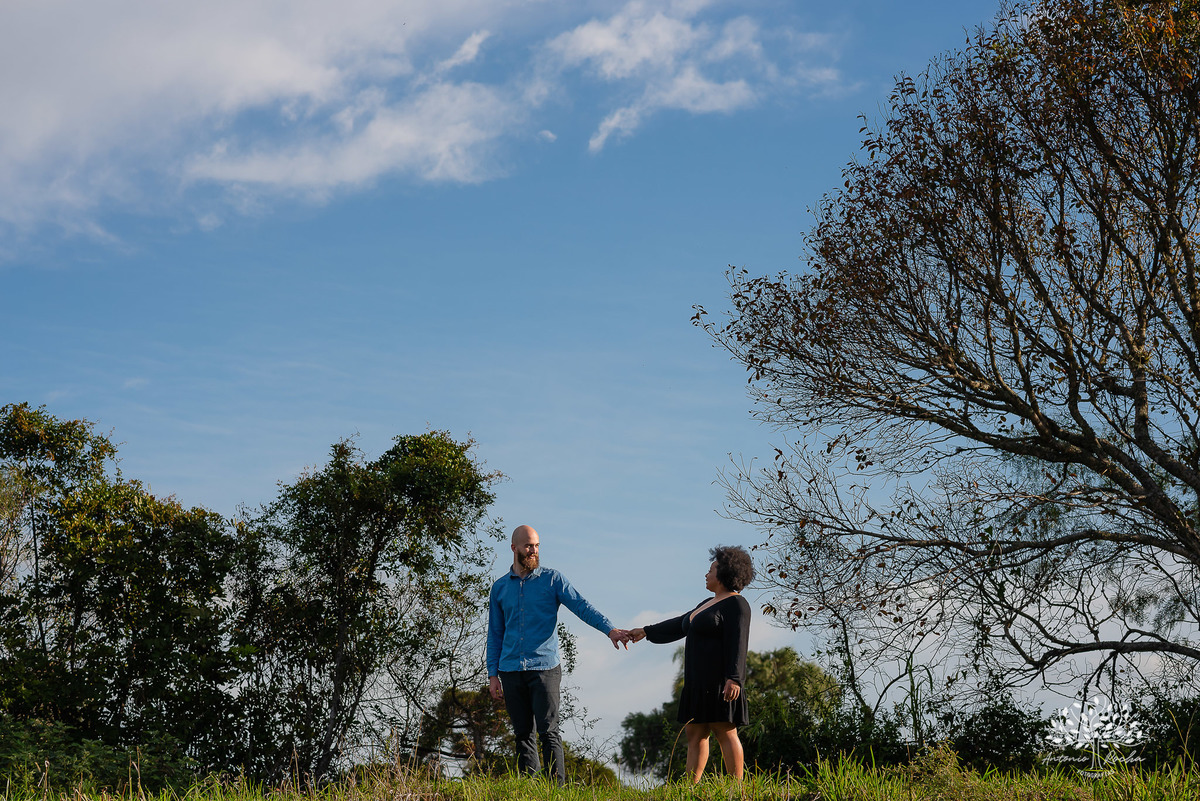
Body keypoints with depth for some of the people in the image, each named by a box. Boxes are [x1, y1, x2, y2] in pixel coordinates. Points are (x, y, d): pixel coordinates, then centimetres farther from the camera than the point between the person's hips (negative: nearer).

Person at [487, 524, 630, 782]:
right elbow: (495, 634, 15)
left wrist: (609, 629, -23)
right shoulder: (500, 587, 12)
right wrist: (492, 674, 8)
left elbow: (581, 606, -8)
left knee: (548, 732, -9)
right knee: (523, 734, 6)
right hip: (511, 671, 3)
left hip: (544, 667, -3)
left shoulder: (552, 579, 3)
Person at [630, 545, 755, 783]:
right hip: (701, 681, 10)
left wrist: (734, 679, -29)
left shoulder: (735, 604, -10)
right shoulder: (709, 603, 20)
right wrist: (646, 632, 32)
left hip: (720, 680, -10)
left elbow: (737, 643, -20)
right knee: (694, 734, 6)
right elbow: (681, 625, 29)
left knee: (725, 733, -10)